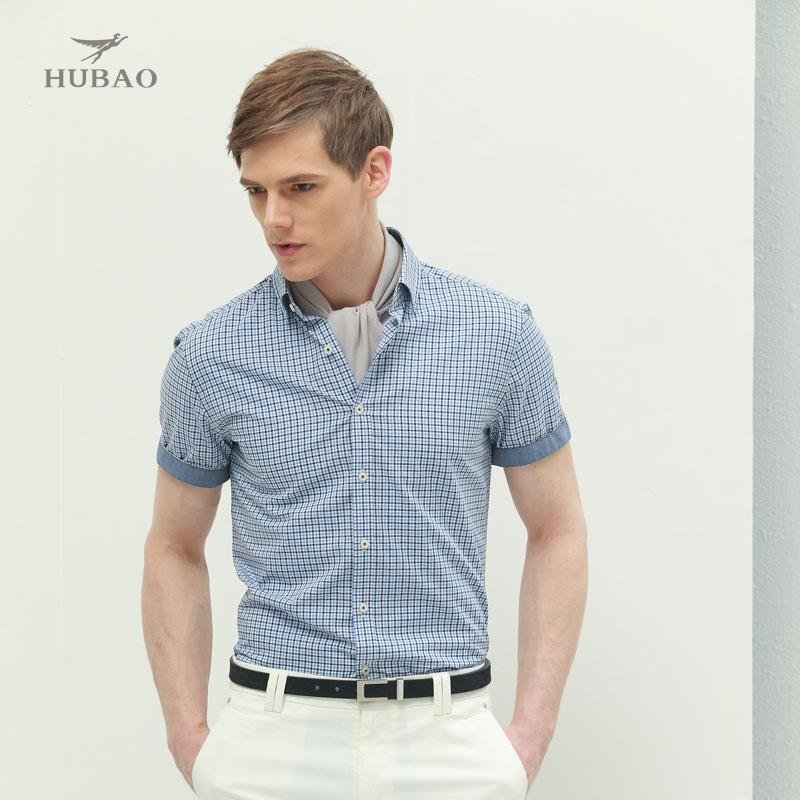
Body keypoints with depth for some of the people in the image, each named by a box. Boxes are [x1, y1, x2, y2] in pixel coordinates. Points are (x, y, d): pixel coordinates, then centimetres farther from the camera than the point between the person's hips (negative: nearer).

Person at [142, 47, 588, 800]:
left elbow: (556, 531, 4)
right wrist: (190, 737, 1)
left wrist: (532, 731, -2)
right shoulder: (211, 355, -2)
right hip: (272, 739, 1)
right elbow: (175, 549, 8)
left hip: (446, 737, 0)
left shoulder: (498, 333, -3)